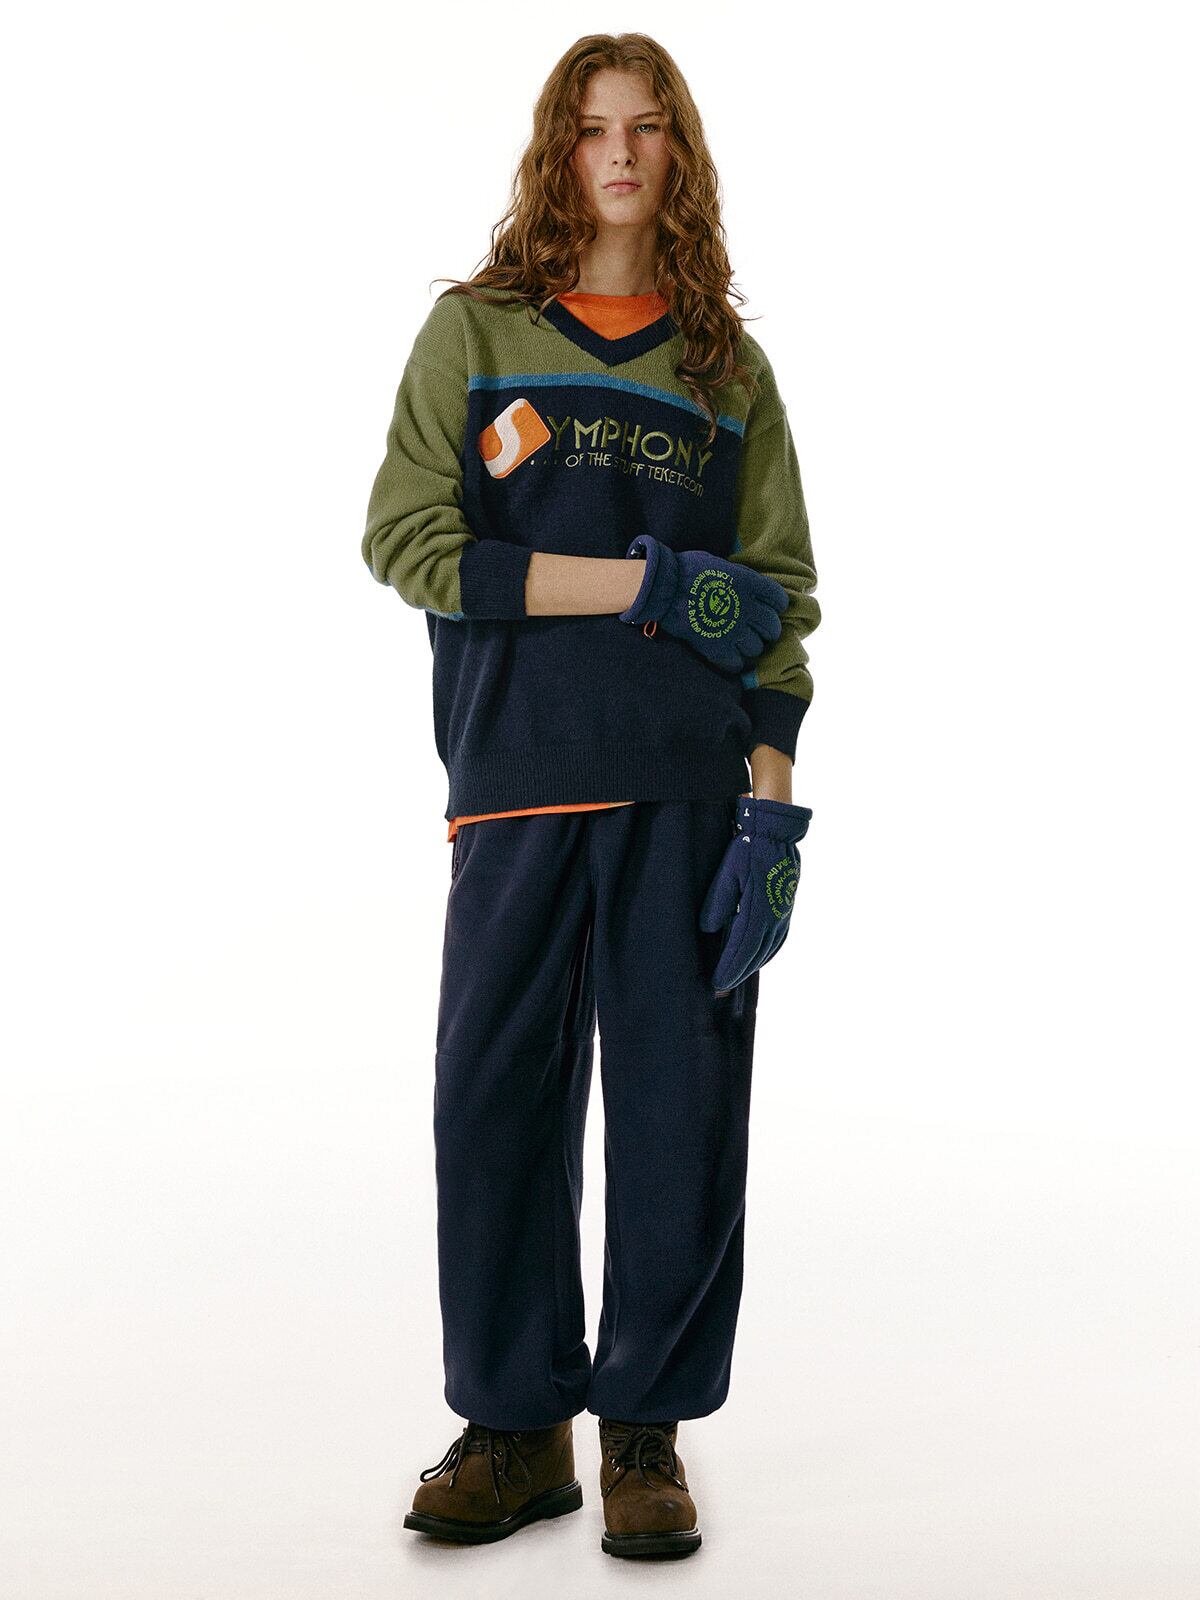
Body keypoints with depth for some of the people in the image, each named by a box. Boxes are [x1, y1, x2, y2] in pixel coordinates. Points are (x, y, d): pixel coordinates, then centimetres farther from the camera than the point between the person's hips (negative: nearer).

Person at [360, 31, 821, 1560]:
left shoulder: (727, 363, 14)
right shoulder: (473, 328, 9)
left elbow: (780, 595, 10)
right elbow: (407, 538, -3)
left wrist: (774, 802, -2)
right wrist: (645, 586, -8)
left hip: (692, 787, 1)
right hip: (520, 773, -1)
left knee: (682, 1104, 1)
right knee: (497, 1094, 1)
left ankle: (647, 1430, 16)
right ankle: (514, 1424, 16)